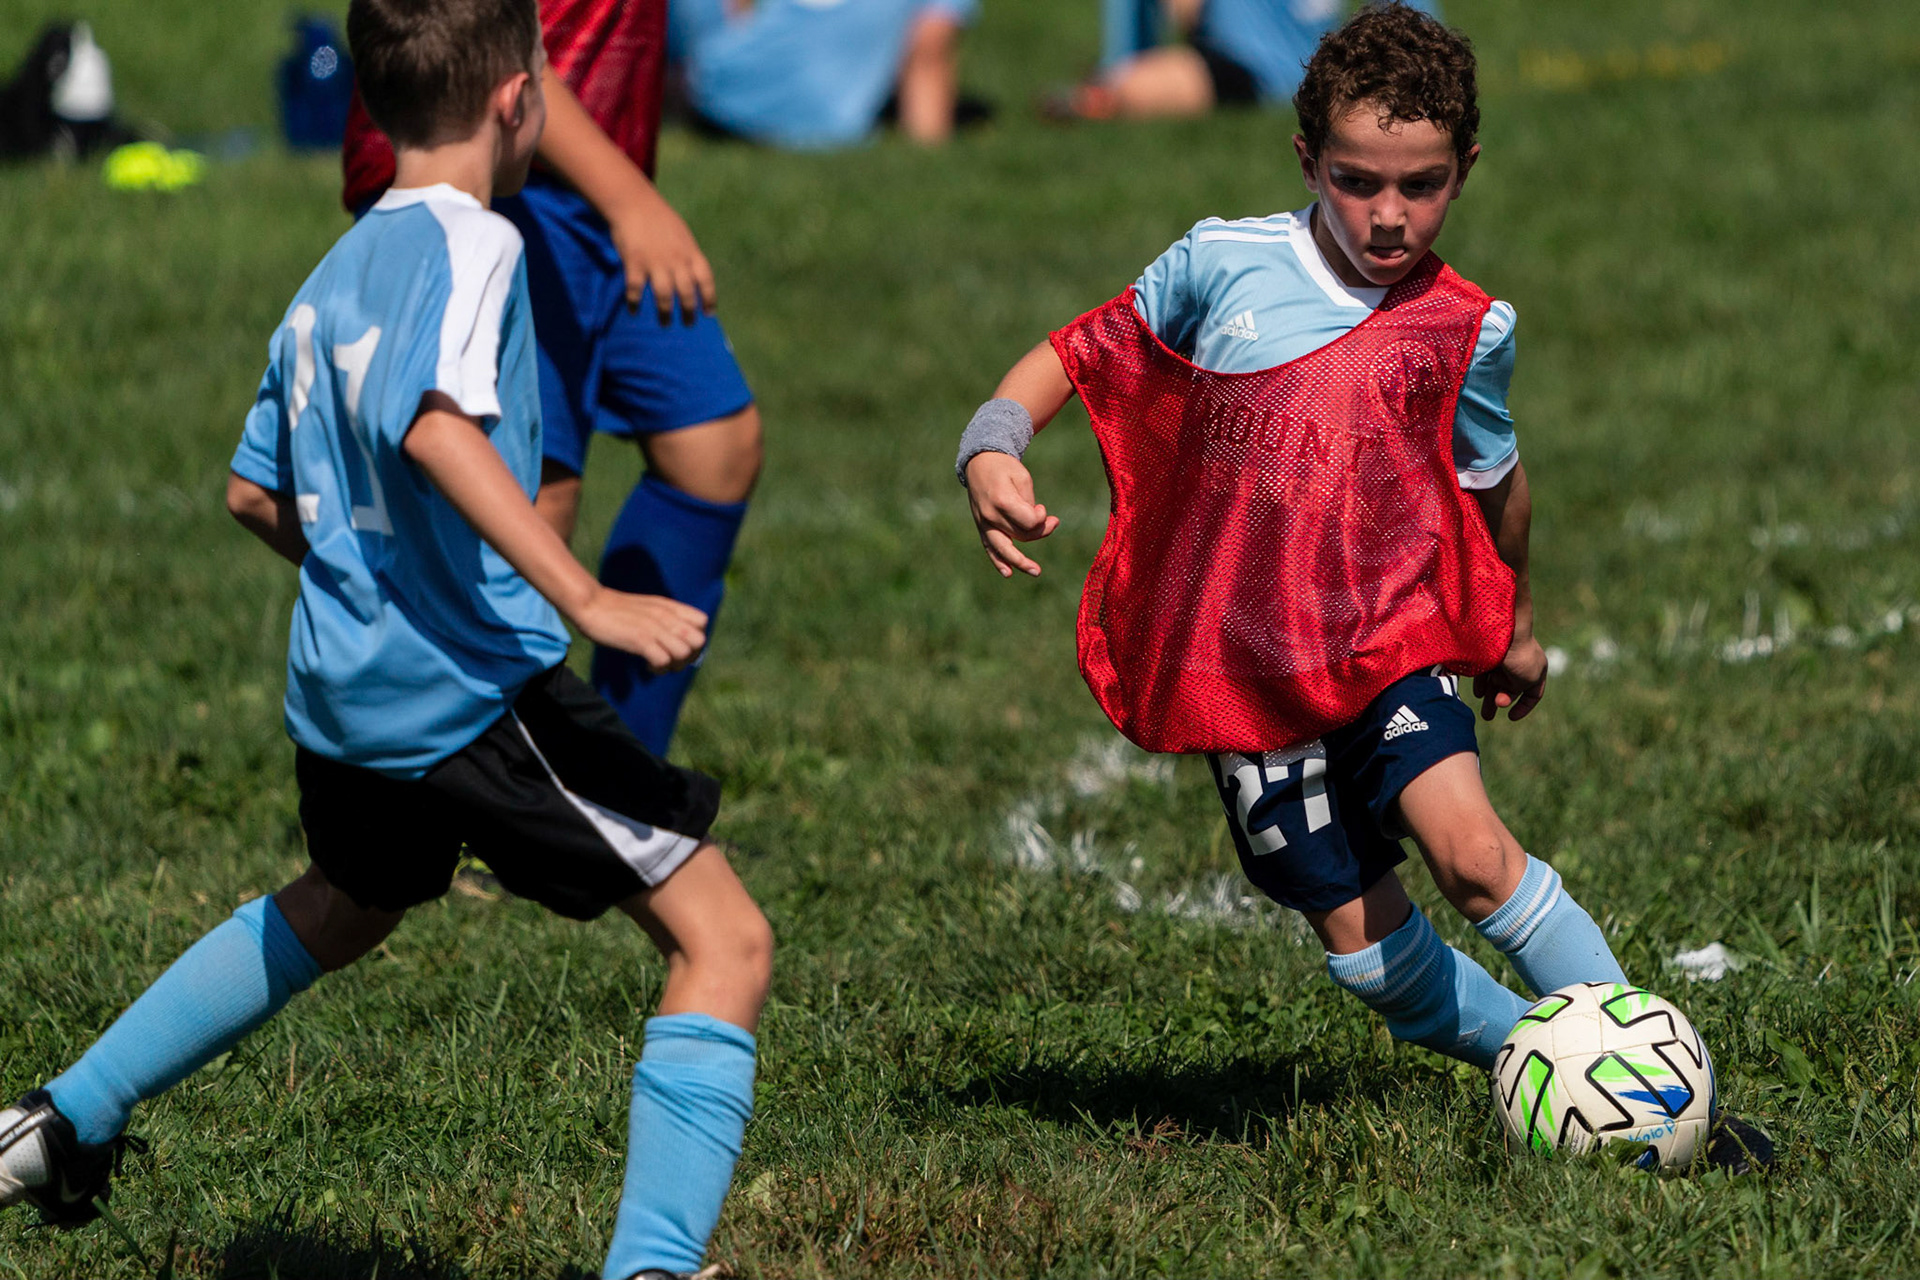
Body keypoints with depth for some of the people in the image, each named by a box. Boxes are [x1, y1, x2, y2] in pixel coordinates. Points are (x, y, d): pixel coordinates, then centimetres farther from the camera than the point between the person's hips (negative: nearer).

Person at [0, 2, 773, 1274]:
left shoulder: (333, 279, 15)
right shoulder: (469, 243, -11)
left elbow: (257, 493, 25)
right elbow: (438, 424, -28)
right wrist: (587, 598, -33)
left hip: (343, 688, 9)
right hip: (476, 683, -9)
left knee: (348, 903, 37)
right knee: (726, 941, -6)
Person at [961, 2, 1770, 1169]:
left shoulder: (1465, 329, 1)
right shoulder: (1225, 265, -3)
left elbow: (1493, 479, 19)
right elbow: (1082, 353, 9)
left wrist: (1514, 626, 32)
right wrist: (994, 448, -9)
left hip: (1390, 638, -1)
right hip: (1244, 672, 1)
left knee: (1472, 852, -25)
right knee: (1365, 945, -3)